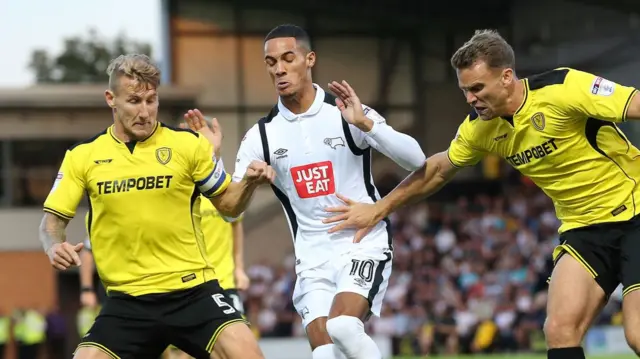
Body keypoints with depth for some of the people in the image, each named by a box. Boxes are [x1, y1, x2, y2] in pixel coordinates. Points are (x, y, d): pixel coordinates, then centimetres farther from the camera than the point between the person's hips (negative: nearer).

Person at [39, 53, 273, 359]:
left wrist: (250, 183, -10)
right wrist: (54, 246, -11)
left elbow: (228, 204, 11)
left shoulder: (188, 144, 2)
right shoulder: (83, 156, 5)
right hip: (127, 300, 1)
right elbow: (53, 220, 11)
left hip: (192, 290, -1)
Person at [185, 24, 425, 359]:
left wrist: (367, 124, -25)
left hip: (364, 244, -3)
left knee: (343, 326, -29)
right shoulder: (261, 136, 3)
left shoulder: (348, 114, -6)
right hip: (313, 257, 4)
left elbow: (416, 161, -12)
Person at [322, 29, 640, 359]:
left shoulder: (563, 88, -21)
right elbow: (439, 169, 16)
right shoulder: (480, 127, -1)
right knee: (559, 330, -12)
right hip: (581, 229, 5)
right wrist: (380, 208, 20)